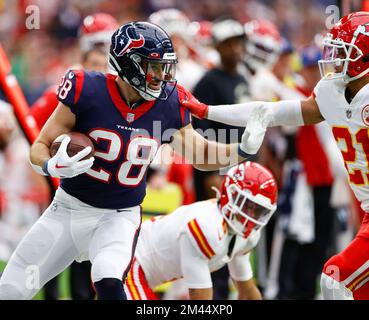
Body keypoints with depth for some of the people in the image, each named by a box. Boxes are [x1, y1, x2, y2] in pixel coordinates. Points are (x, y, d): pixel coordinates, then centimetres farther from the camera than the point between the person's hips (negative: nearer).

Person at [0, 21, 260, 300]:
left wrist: (243, 149, -11)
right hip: (68, 210, 0)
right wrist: (52, 167, -34)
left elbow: (201, 156, 7)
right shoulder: (87, 92, -18)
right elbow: (40, 147, -11)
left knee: (109, 283, -31)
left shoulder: (168, 105, -9)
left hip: (119, 218, 0)